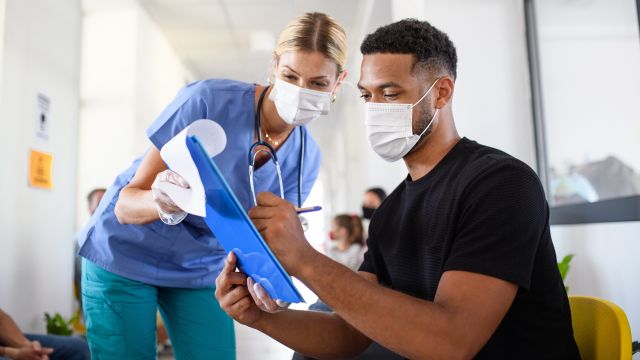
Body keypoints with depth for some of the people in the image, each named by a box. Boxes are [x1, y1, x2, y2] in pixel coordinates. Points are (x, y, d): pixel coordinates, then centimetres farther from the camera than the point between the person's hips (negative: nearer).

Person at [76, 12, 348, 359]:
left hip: (200, 273, 4)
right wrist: (162, 204, -45)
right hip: (124, 256, -3)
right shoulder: (207, 100, -25)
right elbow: (126, 204, -22)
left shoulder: (305, 159, -11)